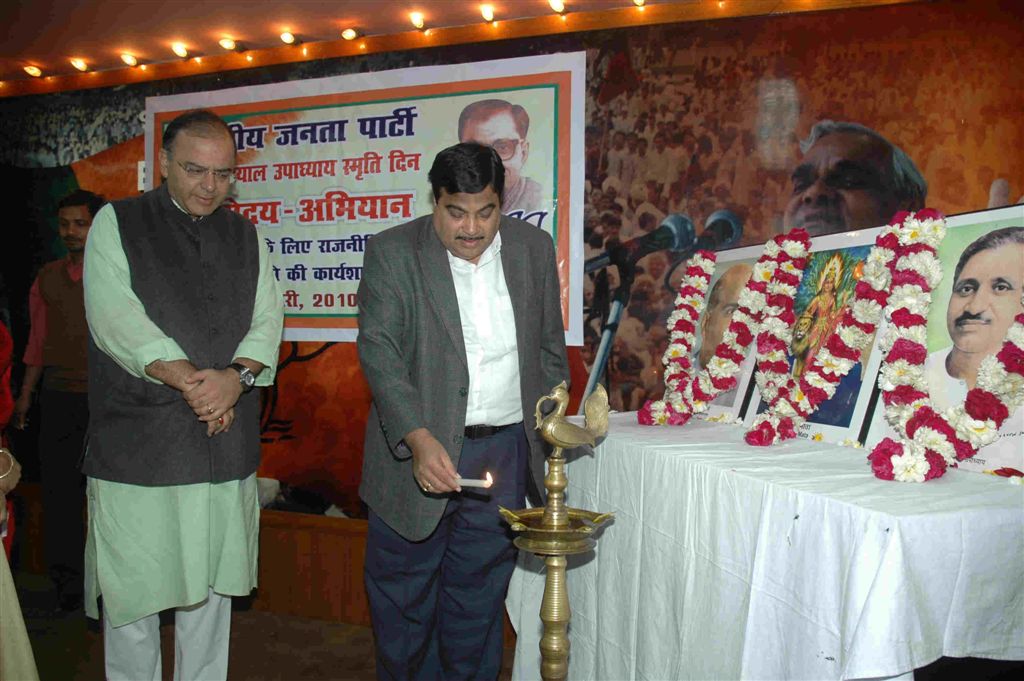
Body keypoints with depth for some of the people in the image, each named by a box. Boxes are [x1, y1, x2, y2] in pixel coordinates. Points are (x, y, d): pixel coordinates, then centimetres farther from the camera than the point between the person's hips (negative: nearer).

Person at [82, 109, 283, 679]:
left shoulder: (245, 234, 13)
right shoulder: (117, 223, 3)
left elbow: (268, 319, 5)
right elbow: (115, 318, -9)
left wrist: (237, 375, -15)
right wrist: (189, 381, -17)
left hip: (227, 446, 3)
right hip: (137, 443, -3)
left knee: (212, 587, 11)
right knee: (132, 590, 4)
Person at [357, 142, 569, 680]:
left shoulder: (534, 249, 5)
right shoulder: (392, 253, -7)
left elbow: (550, 350, 12)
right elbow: (379, 350, -15)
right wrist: (419, 439, -27)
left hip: (504, 454, 2)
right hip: (416, 451, -2)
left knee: (478, 601, 14)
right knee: (402, 600, 11)